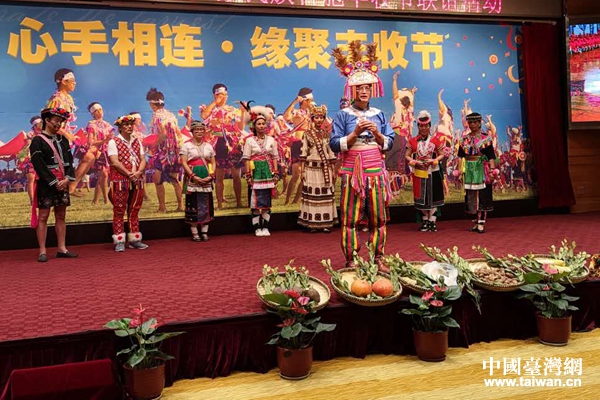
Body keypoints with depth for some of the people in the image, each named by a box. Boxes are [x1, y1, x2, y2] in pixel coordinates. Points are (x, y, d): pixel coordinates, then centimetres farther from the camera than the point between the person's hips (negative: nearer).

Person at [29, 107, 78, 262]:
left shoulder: (63, 139, 12)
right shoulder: (37, 140, -6)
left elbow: (69, 161, 8)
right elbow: (39, 165, -13)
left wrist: (67, 179, -7)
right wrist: (54, 182, -16)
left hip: (63, 183, 6)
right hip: (46, 184, -6)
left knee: (61, 216, 9)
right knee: (43, 216, -2)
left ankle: (62, 249, 15)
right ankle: (42, 251, 2)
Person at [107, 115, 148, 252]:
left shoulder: (137, 142, 15)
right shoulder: (113, 142, -1)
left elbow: (143, 160, 7)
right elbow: (115, 162, -11)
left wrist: (138, 172, -11)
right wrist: (129, 174, -16)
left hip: (137, 181, 5)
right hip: (120, 181, -5)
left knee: (134, 211, 10)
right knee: (119, 211, -2)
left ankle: (134, 239, 16)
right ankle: (119, 241, 1)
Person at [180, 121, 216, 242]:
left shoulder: (208, 146, 13)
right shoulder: (186, 145, 2)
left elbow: (213, 163, 11)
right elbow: (184, 163, -6)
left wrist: (211, 176, -6)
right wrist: (194, 177, -16)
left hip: (207, 180, 4)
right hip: (192, 179, -4)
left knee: (206, 206, 3)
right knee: (193, 205, -4)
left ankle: (204, 232, 10)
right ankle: (194, 233, 1)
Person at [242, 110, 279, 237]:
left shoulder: (271, 140, 8)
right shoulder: (250, 140, 0)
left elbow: (274, 158, 8)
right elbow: (247, 159, -3)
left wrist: (276, 174, 2)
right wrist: (248, 175, -9)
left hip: (268, 173, 3)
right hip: (256, 173, -3)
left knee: (267, 201, 4)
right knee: (256, 201, -4)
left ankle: (265, 227, 10)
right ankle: (257, 228, 4)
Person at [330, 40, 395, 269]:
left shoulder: (379, 115, 11)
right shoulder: (343, 115, 1)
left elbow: (389, 144, 10)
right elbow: (335, 145, -5)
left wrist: (377, 133, -8)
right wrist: (355, 133, -16)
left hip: (376, 171, 3)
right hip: (352, 171, -3)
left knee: (378, 217, 6)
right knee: (350, 218, 0)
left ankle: (378, 258, 16)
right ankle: (350, 260, 7)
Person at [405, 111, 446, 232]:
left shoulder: (436, 139, 1)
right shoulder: (412, 141, 2)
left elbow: (442, 155, 2)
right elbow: (407, 156, 2)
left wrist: (432, 161, -16)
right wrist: (415, 162, -15)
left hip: (433, 173, -1)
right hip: (419, 173, 1)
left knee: (433, 197, 1)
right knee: (421, 197, 7)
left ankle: (432, 221, 7)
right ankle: (425, 221, 18)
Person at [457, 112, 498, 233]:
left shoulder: (485, 138, -1)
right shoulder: (464, 139, 10)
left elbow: (491, 156, -5)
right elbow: (461, 156, 11)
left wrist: (492, 171, -13)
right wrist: (460, 170, 5)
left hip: (482, 171, -4)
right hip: (469, 171, 4)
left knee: (482, 196, -5)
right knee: (472, 196, 6)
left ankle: (481, 223, -5)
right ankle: (478, 222, 16)